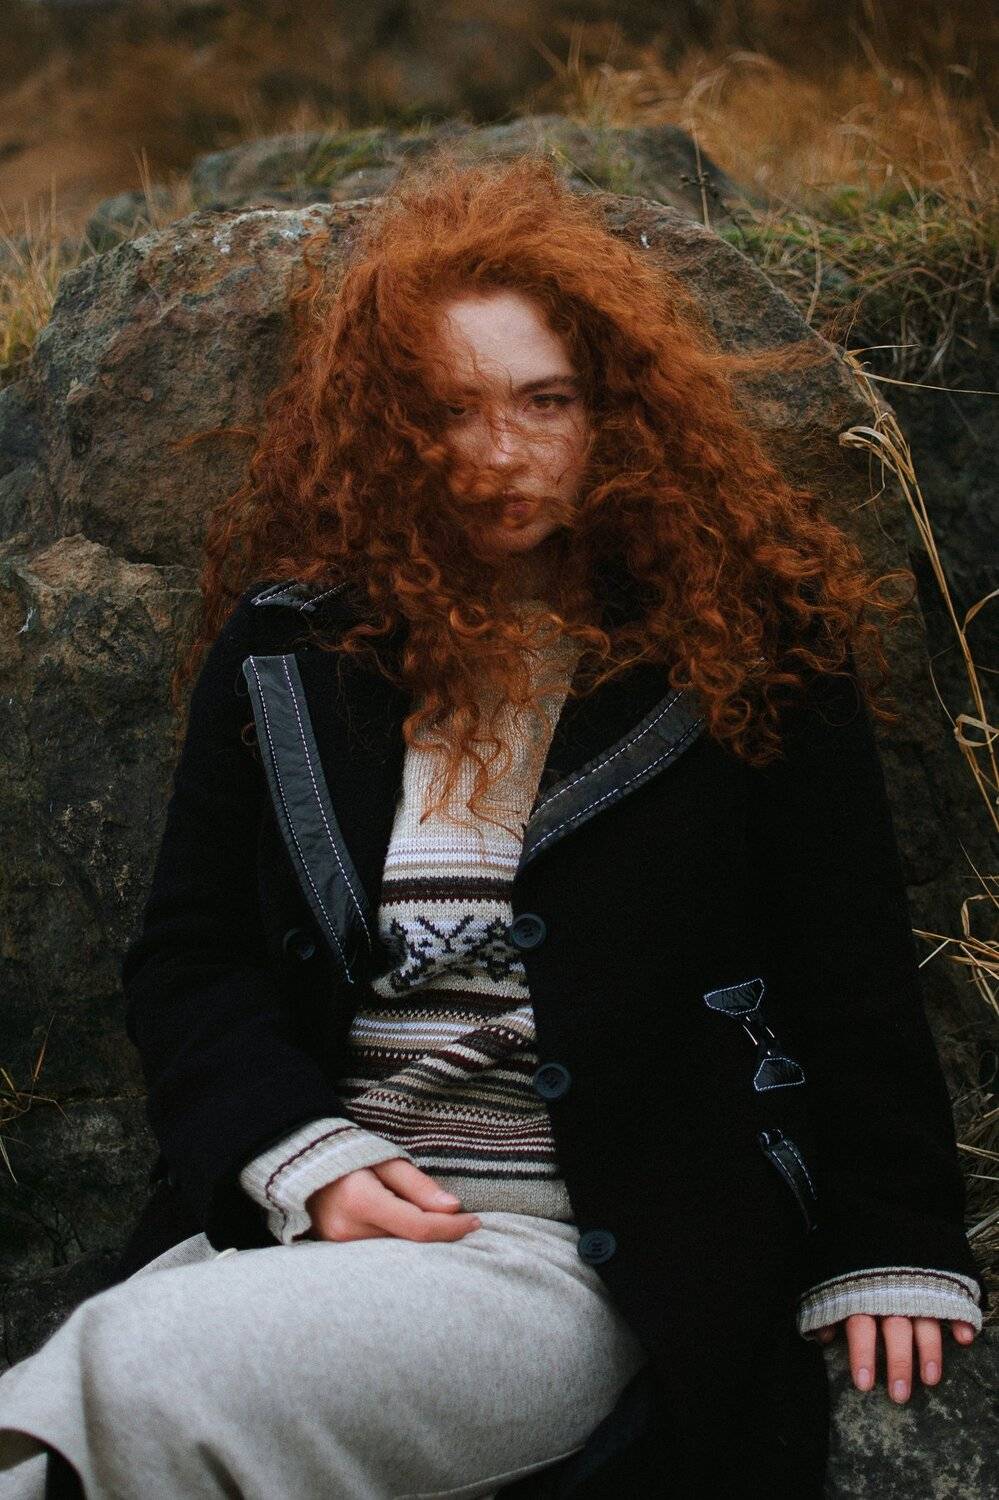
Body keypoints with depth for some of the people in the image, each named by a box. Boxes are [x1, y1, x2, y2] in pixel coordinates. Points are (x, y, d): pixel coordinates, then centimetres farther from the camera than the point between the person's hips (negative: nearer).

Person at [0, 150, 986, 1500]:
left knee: (150, 1371, -29)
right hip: (292, 1225, 3)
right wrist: (308, 1163, -4)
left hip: (588, 1271, -3)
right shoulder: (288, 651, 9)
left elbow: (851, 977, 5)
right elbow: (185, 962, 11)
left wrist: (890, 1258, 1)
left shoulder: (744, 646, 2)